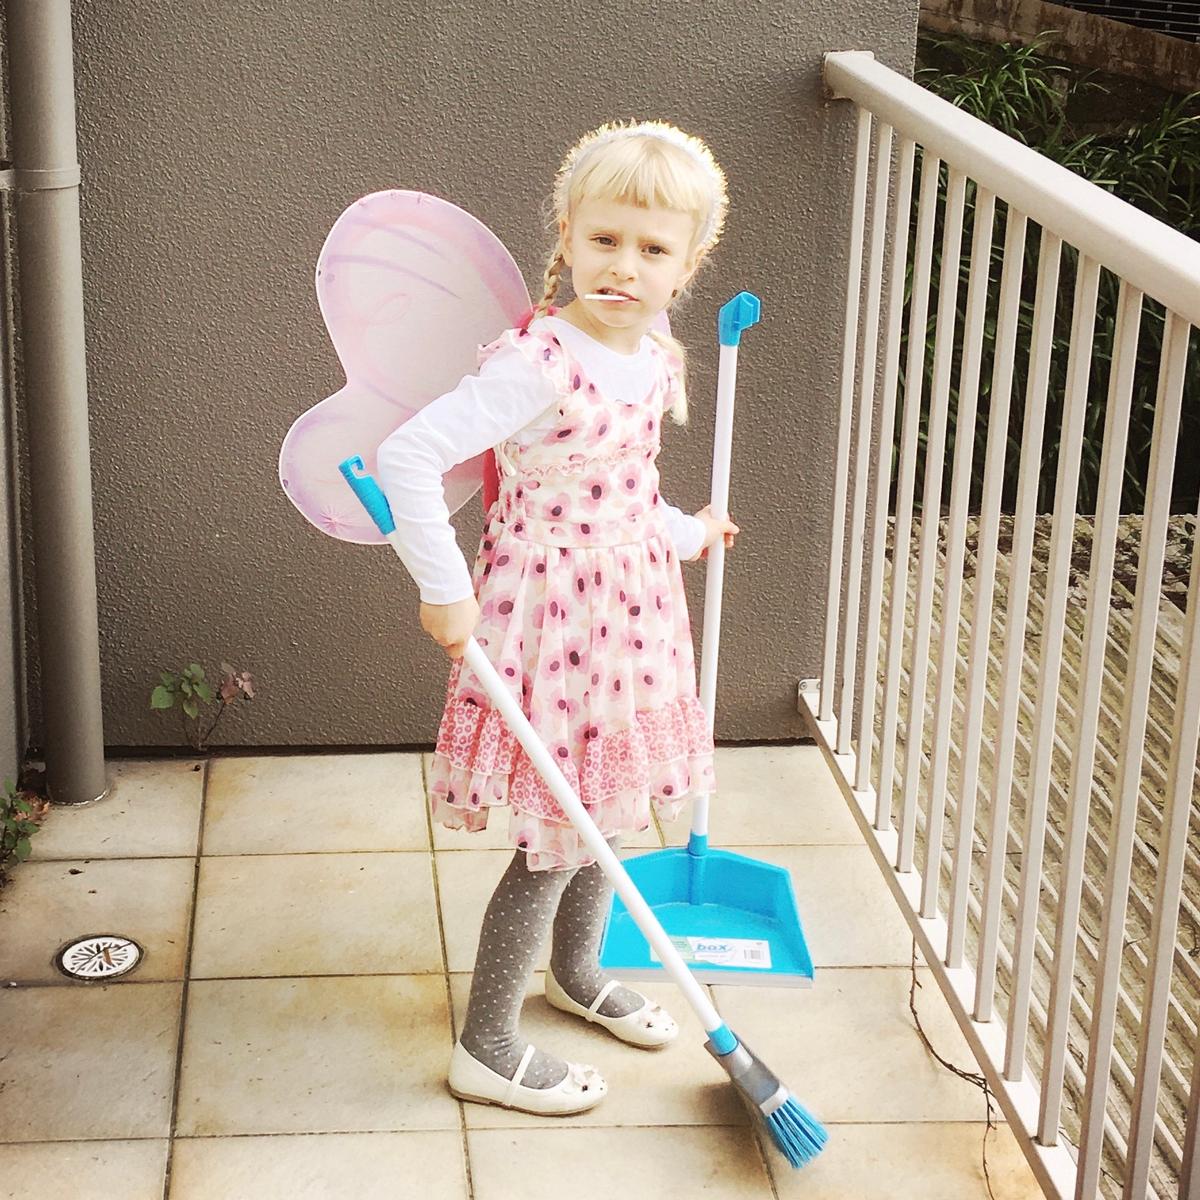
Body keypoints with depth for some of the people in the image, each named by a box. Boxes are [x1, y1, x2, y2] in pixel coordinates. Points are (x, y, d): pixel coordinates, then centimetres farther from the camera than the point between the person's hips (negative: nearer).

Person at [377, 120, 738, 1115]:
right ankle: (486, 1049, 15)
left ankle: (578, 971, 48)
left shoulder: (657, 361, 2)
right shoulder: (535, 364, -25)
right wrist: (445, 591, -26)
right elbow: (407, 456, -29)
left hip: (632, 606, 8)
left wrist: (687, 534, 34)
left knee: (609, 806, 23)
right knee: (562, 836, 0)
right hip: (551, 613, -8)